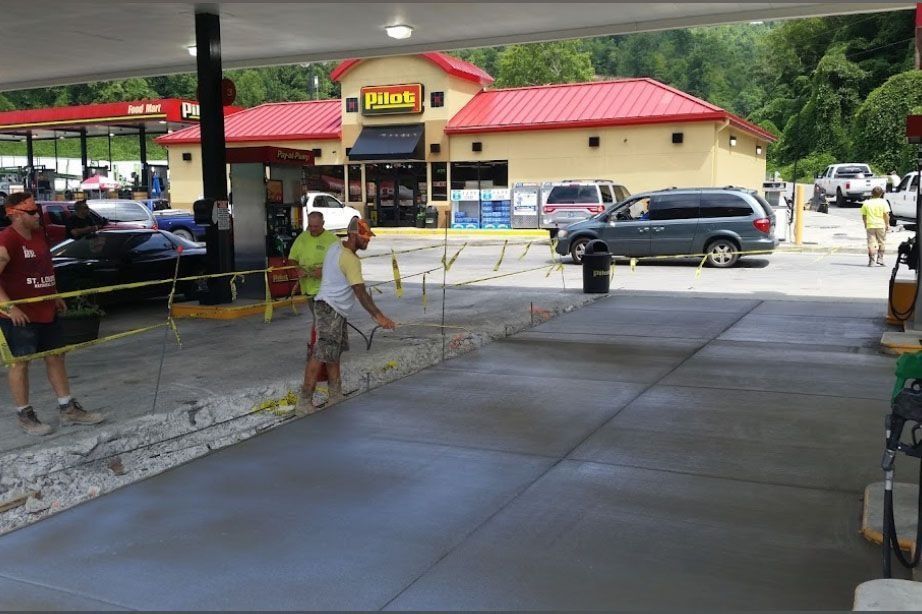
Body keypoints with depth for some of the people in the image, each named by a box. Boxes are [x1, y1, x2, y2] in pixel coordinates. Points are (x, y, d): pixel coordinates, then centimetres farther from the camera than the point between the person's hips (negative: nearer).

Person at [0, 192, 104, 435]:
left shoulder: (39, 235, 8)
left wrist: (55, 296, 18)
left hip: (46, 312, 8)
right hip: (20, 315, -8)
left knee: (56, 358, 12)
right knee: (20, 362, 4)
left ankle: (68, 409, 22)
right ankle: (24, 415, 17)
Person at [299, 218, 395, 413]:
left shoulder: (335, 246, 7)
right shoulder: (350, 260, -21)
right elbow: (360, 292, -27)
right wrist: (378, 316, -29)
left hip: (335, 310, 11)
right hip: (331, 309, -11)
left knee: (334, 354, 14)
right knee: (321, 356, -9)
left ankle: (335, 398, 21)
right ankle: (305, 403, -7)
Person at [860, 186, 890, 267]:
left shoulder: (866, 203, 3)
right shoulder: (883, 202, -4)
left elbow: (863, 215, 6)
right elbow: (886, 214, -9)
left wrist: (865, 224, 19)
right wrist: (887, 224, -1)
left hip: (870, 225, 1)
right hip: (881, 225, -1)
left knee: (871, 243, 3)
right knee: (882, 242, 13)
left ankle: (871, 261, -4)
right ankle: (880, 259, 8)